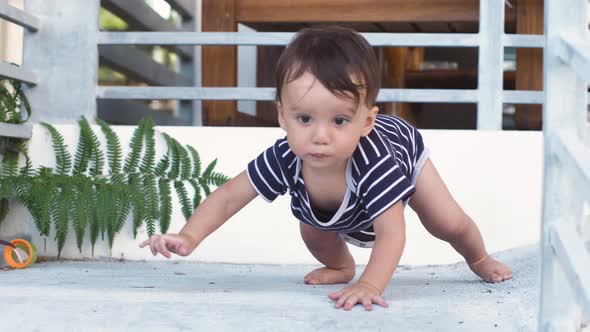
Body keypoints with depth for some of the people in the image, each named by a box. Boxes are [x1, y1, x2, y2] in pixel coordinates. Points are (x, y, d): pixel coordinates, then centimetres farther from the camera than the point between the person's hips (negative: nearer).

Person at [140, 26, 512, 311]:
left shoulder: (371, 160, -53)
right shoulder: (284, 159, -42)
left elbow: (391, 233, -51)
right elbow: (228, 196, -34)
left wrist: (370, 286, -67)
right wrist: (189, 237, -50)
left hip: (404, 151, -3)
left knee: (448, 225, 0)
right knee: (314, 232, 3)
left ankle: (479, 260, 35)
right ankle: (340, 267, 38)